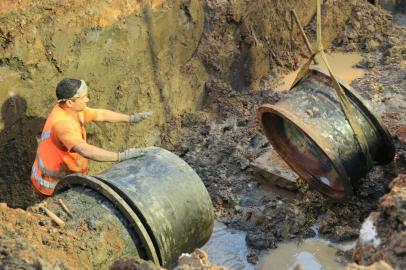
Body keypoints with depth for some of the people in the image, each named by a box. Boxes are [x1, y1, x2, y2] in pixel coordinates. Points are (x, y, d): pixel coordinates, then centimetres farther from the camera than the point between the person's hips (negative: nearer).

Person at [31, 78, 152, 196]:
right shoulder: (62, 123, -32)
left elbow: (100, 114, 10)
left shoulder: (71, 109, -3)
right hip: (53, 184, -9)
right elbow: (86, 151, -42)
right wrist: (121, 156, -39)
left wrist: (131, 118, 5)